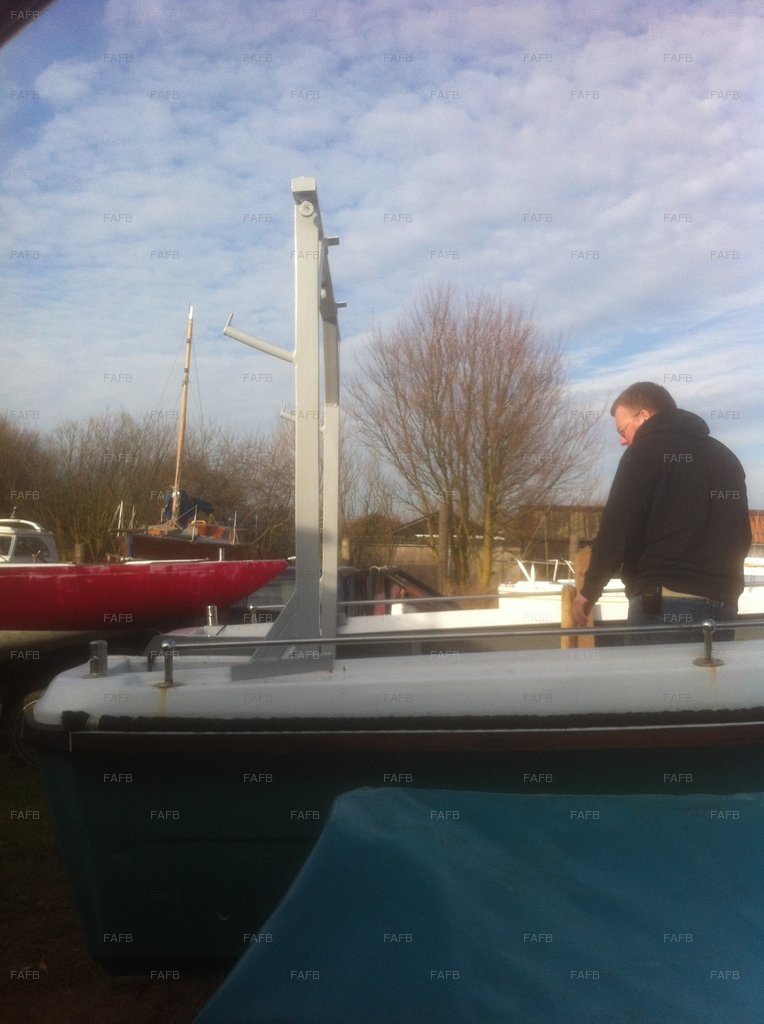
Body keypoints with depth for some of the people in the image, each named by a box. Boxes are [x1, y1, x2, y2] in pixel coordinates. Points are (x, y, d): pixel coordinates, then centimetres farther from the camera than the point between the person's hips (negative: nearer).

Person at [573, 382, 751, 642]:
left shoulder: (648, 450, -2)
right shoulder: (725, 456, 19)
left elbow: (617, 530, -9)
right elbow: (742, 537, 23)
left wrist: (589, 591, 2)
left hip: (663, 605, -7)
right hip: (722, 605, 7)